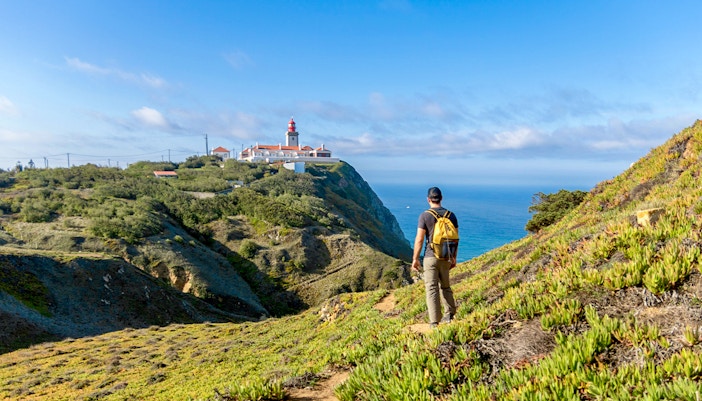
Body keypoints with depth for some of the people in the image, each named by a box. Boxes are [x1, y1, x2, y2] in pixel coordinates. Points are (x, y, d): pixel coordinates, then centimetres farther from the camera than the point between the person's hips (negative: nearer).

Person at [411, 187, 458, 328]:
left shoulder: (424, 215, -11)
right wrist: (454, 258, 16)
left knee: (432, 289, 1)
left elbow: (419, 239, -13)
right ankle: (449, 313, 19)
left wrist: (415, 259, -4)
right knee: (445, 286, 22)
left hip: (430, 257, -4)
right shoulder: (451, 215, 1)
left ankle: (434, 322, 2)